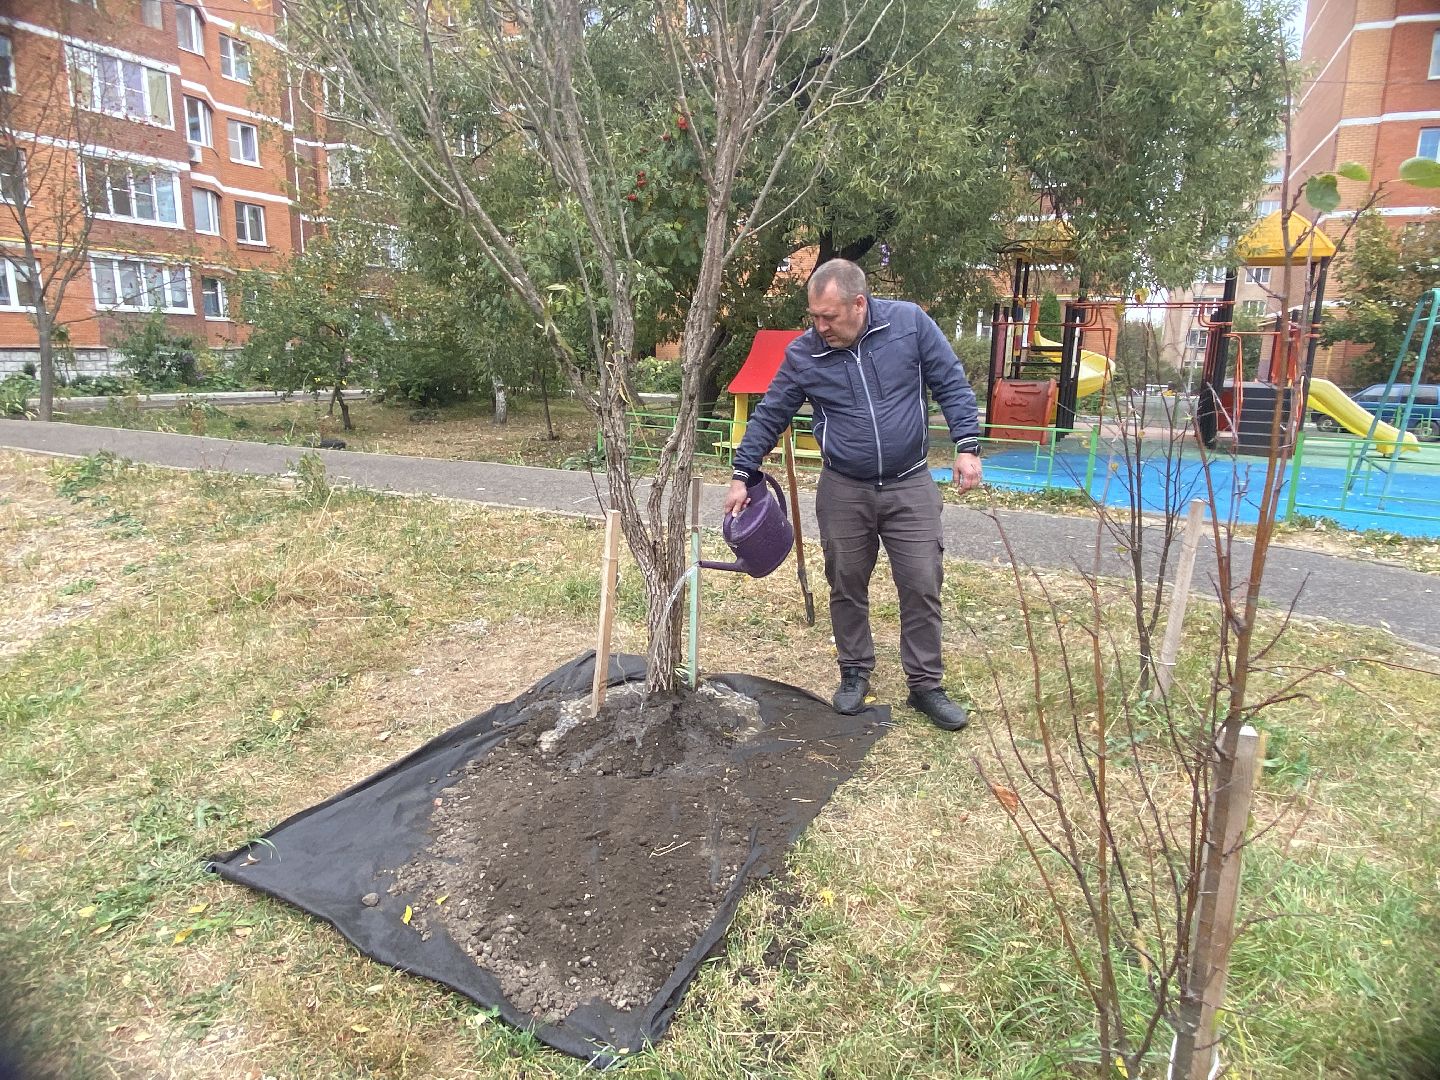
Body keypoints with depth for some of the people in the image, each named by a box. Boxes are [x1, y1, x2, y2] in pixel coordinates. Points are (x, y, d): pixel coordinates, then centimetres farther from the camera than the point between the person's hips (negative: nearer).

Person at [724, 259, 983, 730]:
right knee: (847, 588, 9)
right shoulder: (803, 354, -6)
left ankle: (925, 685, 17)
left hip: (910, 487, 0)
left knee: (922, 587, 1)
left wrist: (967, 446, -10)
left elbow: (952, 384, -2)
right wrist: (742, 475, 0)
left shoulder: (909, 322, -8)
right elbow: (769, 415, 2)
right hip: (843, 491, 1)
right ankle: (855, 673, 29)